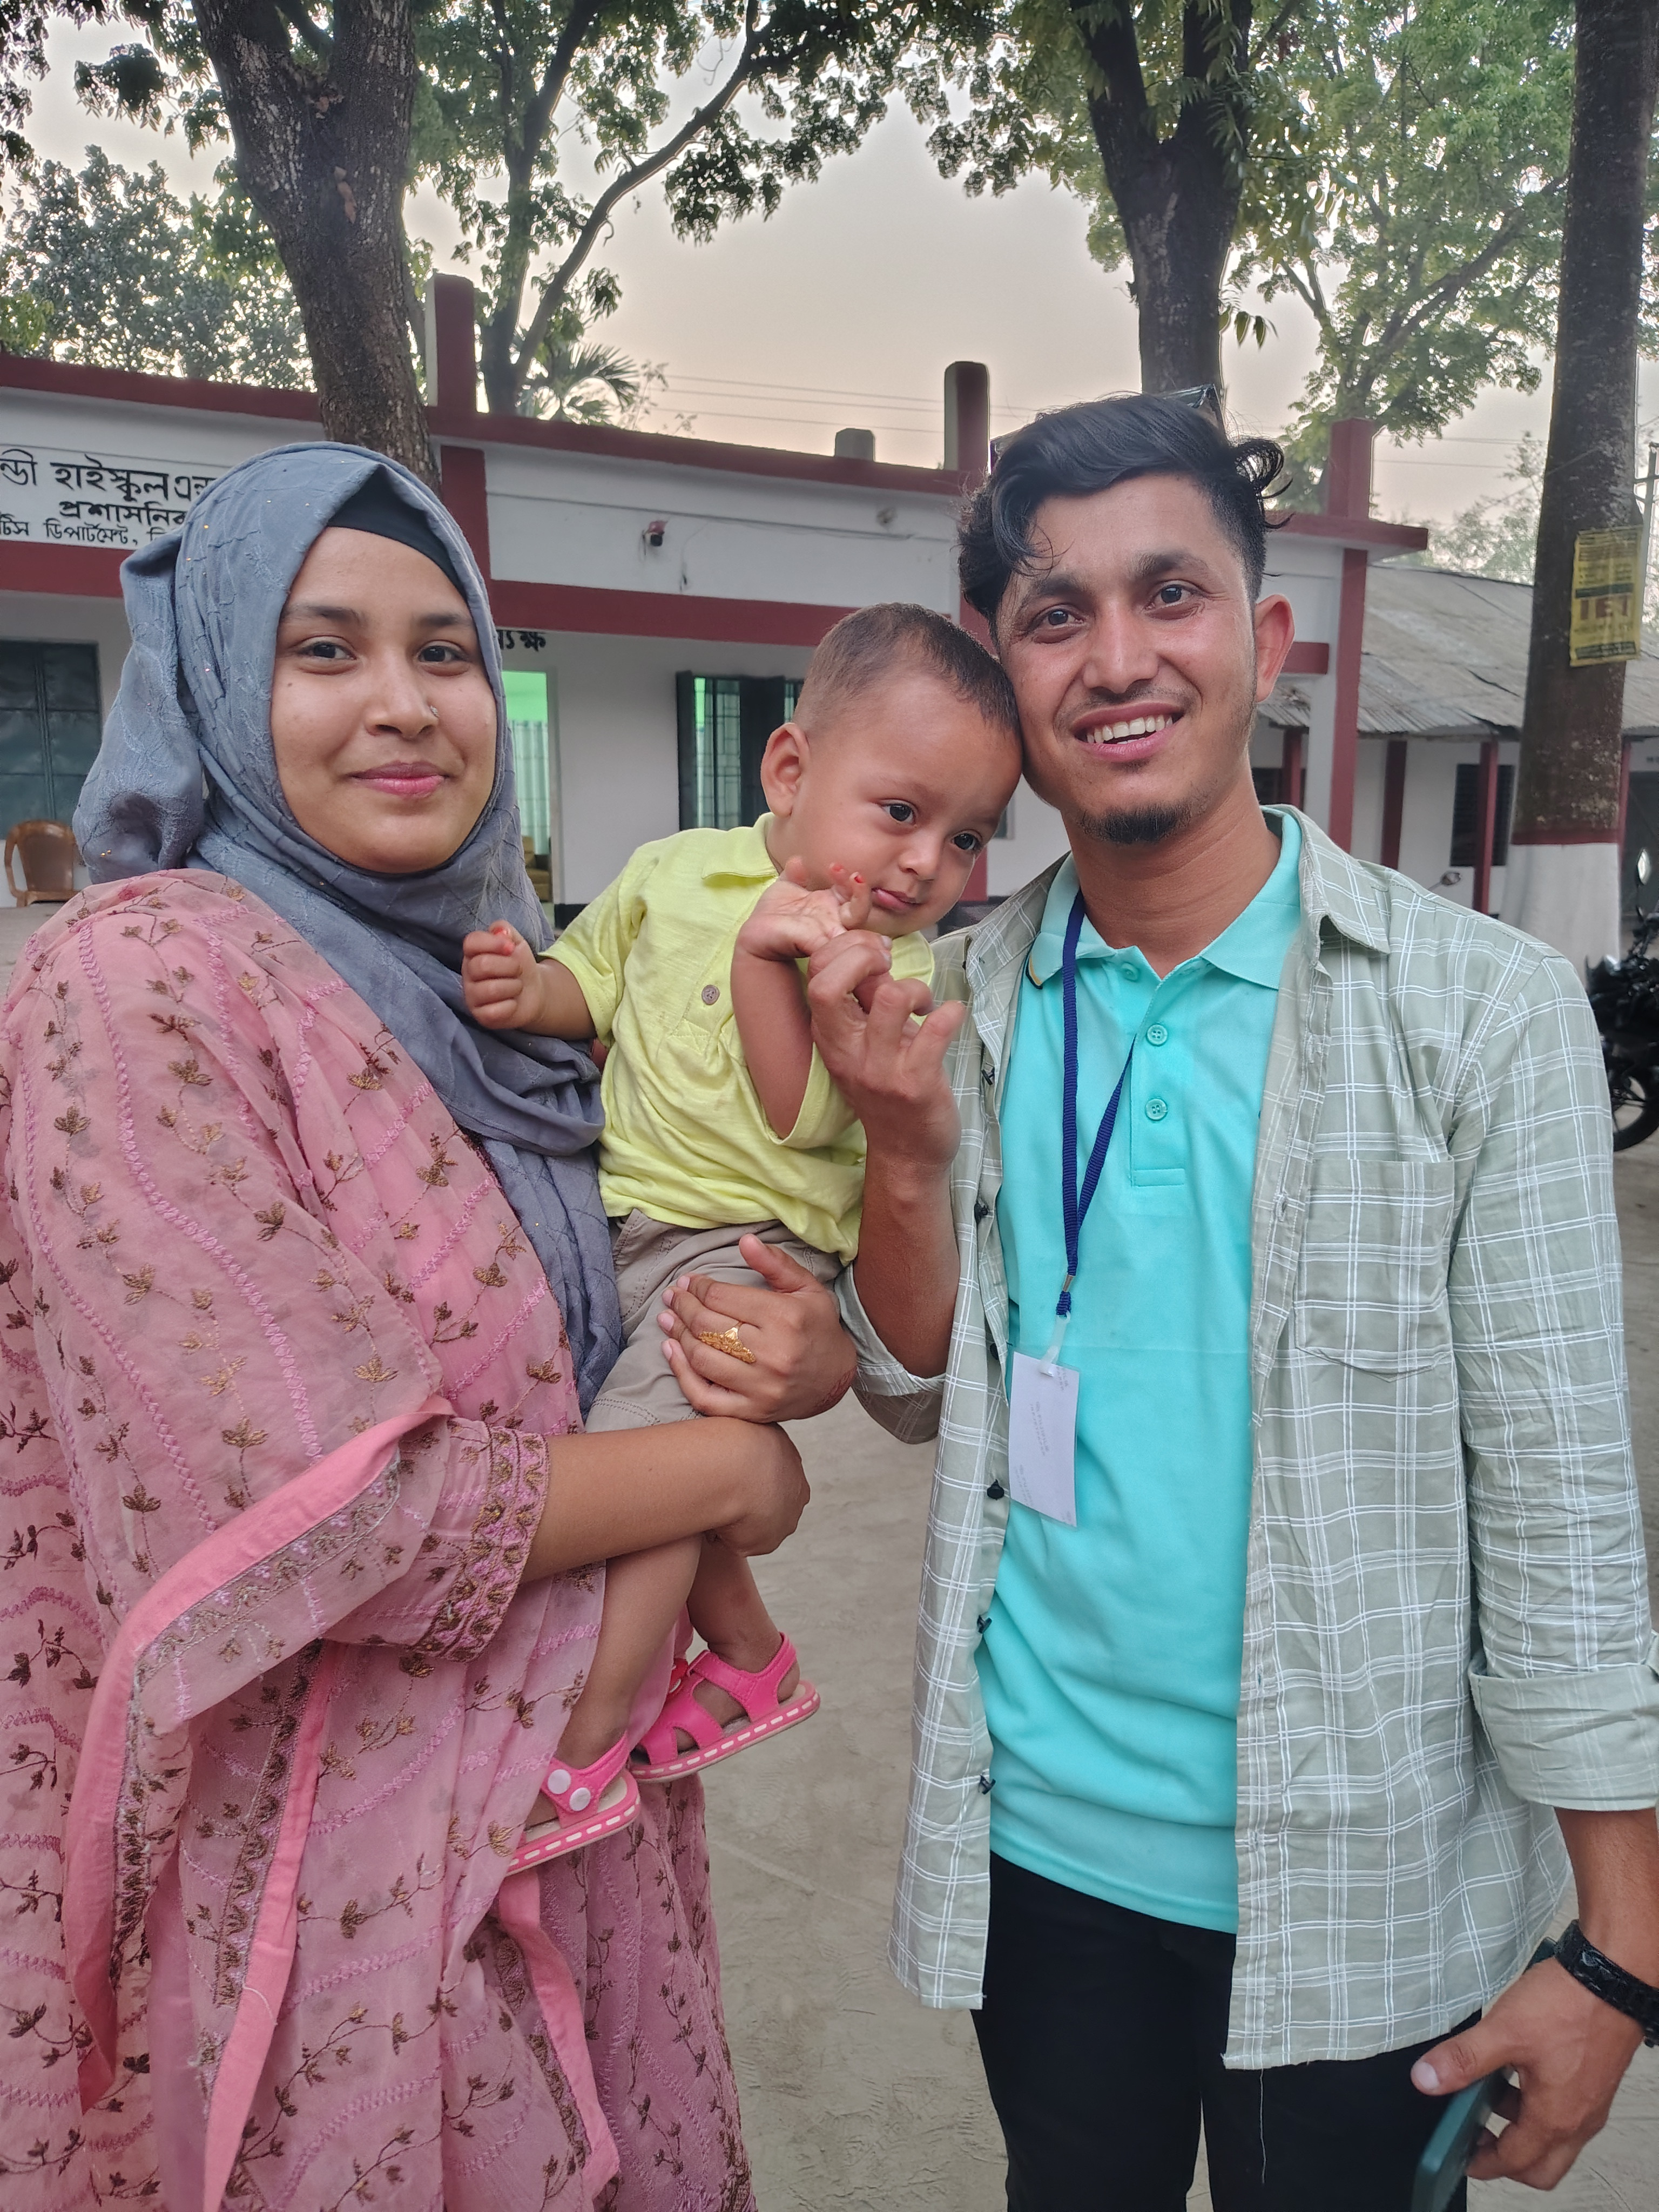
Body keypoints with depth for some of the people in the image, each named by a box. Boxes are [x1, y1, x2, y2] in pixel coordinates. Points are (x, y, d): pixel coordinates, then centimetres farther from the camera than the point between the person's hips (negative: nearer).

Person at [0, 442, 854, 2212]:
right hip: (328, 1860, -6)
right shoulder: (148, 980, -18)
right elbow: (312, 1517, -25)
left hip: (564, 1791, 7)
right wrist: (728, 1466, -14)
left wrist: (799, 1352, -13)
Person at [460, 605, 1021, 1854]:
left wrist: (765, 961, -28)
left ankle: (585, 1757, 3)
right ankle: (751, 1656, 42)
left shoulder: (895, 969, -13)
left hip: (749, 1245, -6)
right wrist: (529, 989, -8)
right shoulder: (676, 870, 0)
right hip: (623, 1223, 6)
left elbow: (799, 1118, -22)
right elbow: (594, 975, 13)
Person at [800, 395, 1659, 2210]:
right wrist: (910, 1154, -18)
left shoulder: (1484, 1013, -13)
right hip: (1036, 1839, 3)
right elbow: (919, 1398, 1)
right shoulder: (962, 1006, -4)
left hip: (1359, 1890, -2)